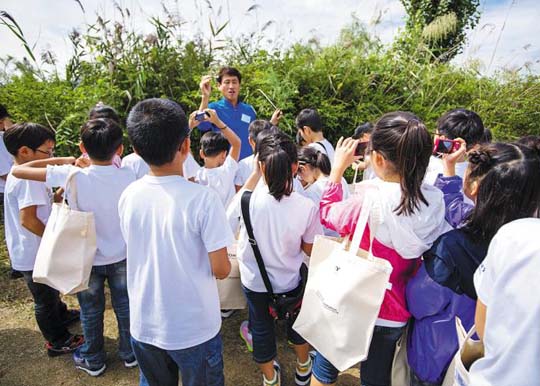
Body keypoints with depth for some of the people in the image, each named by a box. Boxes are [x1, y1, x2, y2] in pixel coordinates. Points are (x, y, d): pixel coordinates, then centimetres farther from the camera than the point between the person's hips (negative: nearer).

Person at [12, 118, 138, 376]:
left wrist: (61, 161, -7)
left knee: (91, 312, 20)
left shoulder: (72, 176, -23)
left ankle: (93, 361, 42)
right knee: (124, 307, 21)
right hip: (121, 256, 2)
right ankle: (129, 353, 40)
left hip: (87, 259, -1)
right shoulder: (128, 176, -17)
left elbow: (17, 170, -15)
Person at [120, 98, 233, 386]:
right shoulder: (203, 198, -24)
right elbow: (221, 270, -18)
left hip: (143, 326, 4)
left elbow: (139, 251, 5)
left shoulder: (128, 196, -9)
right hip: (194, 329, -4)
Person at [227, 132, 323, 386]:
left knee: (261, 328, 23)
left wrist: (256, 173, -3)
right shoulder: (306, 207, -25)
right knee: (298, 320, 29)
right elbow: (310, 250, -11)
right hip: (290, 280, 1)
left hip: (254, 280, 0)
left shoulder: (248, 200, -27)